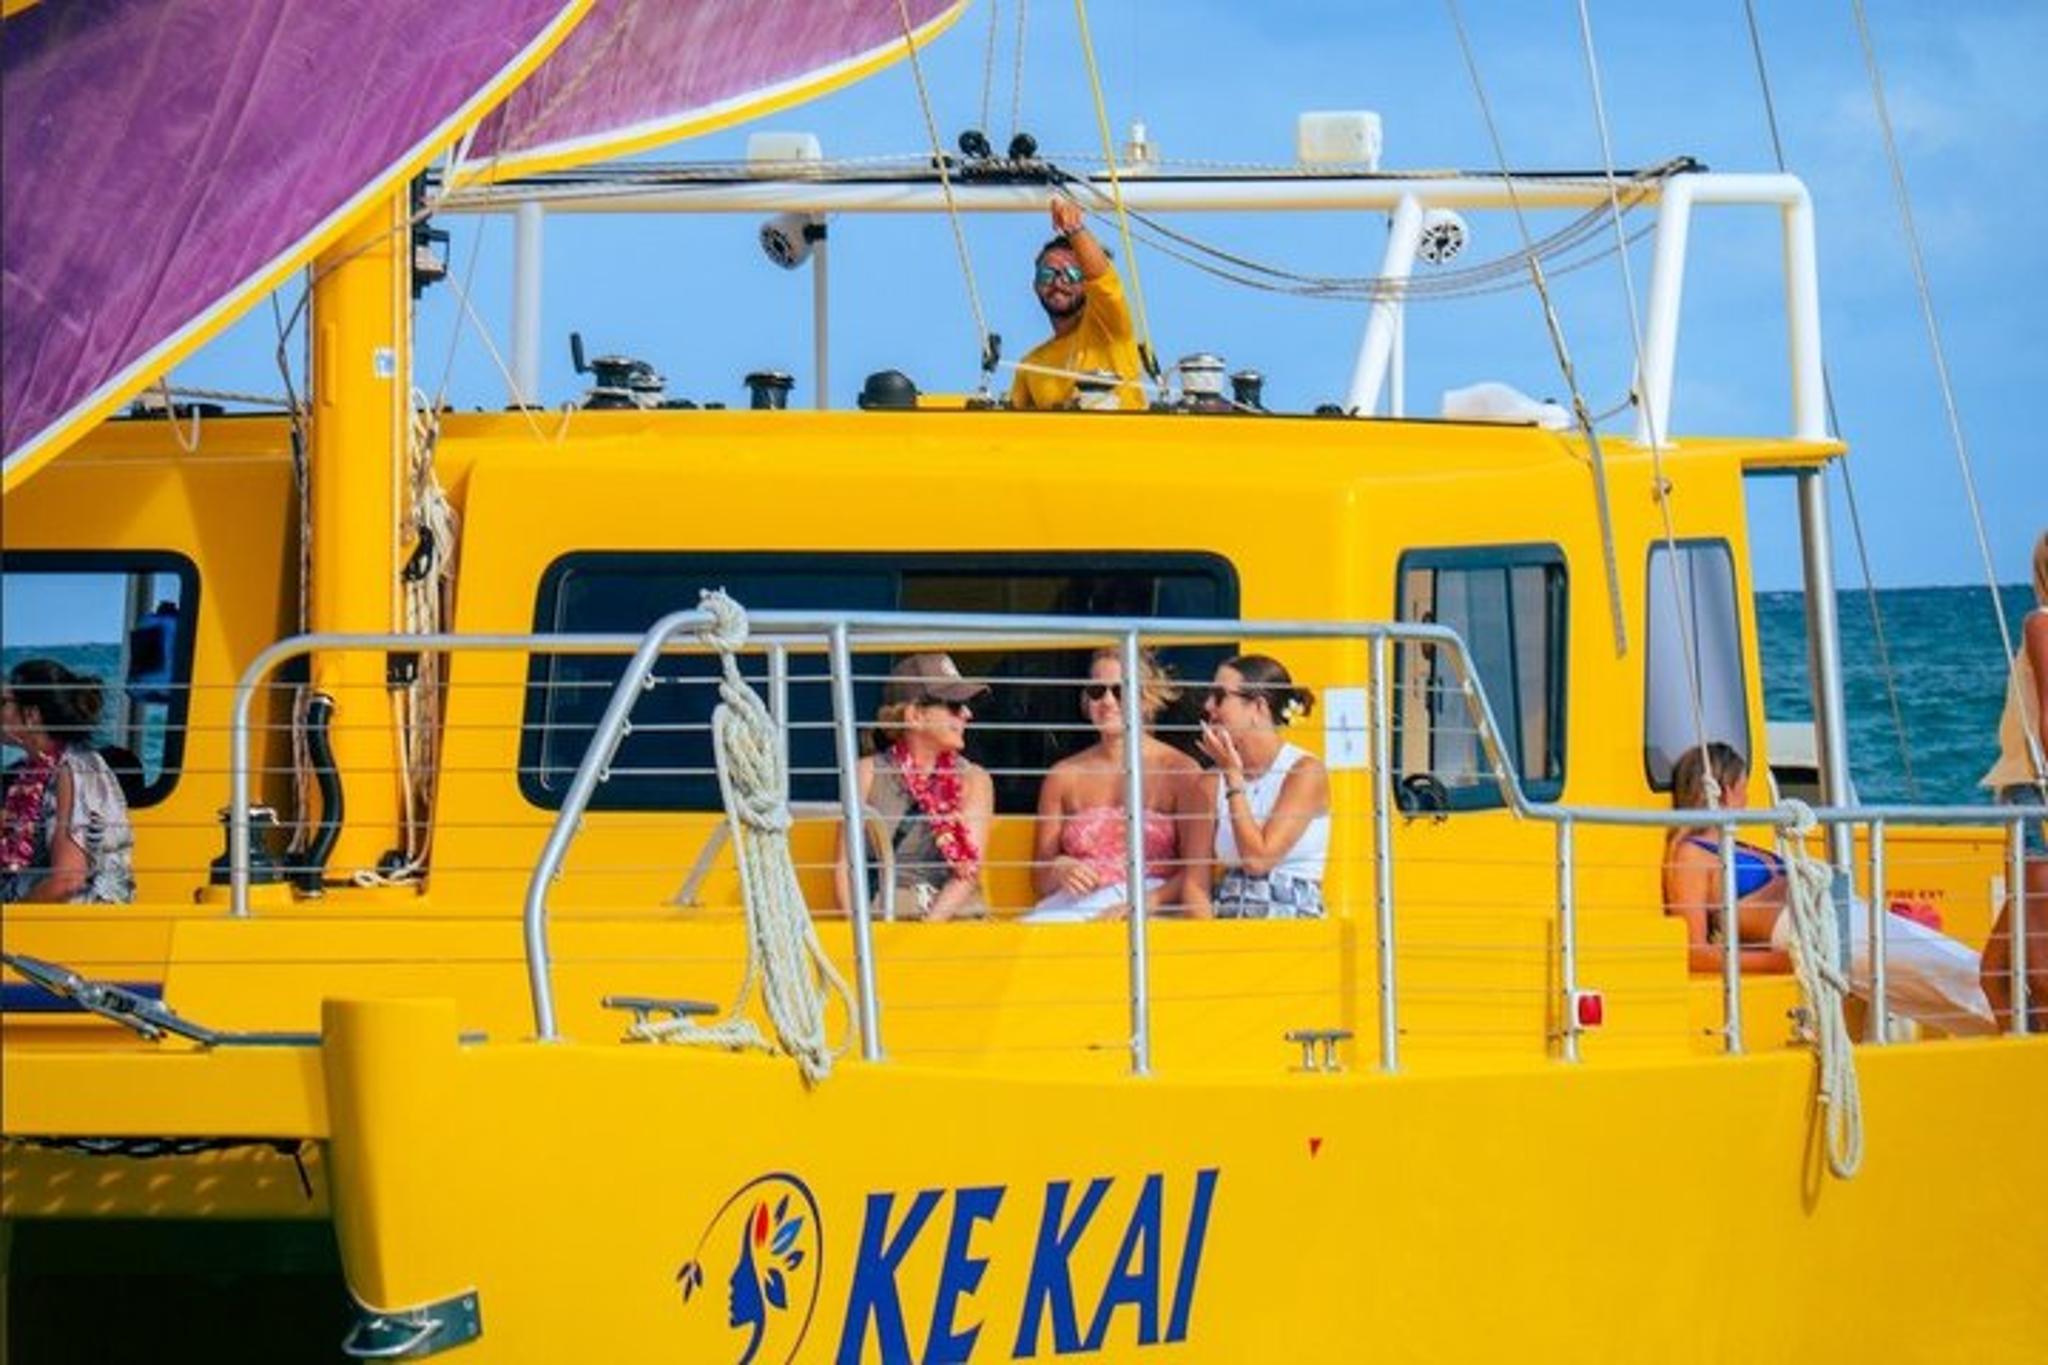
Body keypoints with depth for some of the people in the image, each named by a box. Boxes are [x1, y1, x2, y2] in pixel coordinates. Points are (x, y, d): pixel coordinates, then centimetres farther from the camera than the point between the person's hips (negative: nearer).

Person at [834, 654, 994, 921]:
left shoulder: (973, 779, 9)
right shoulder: (868, 774, 9)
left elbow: (968, 870, -2)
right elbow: (847, 865, 5)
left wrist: (927, 928, -17)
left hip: (956, 917, 1)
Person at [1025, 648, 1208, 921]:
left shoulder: (1181, 772, 6)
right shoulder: (1064, 776, 17)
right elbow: (1039, 880, 18)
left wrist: (1142, 904, -19)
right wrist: (1058, 870, -6)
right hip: (1075, 905, 3)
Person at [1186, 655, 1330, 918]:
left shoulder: (1307, 771, -3)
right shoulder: (1212, 782, 9)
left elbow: (1258, 859, -12)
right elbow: (1197, 882, 6)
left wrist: (1234, 777, -5)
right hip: (1227, 923, 3)